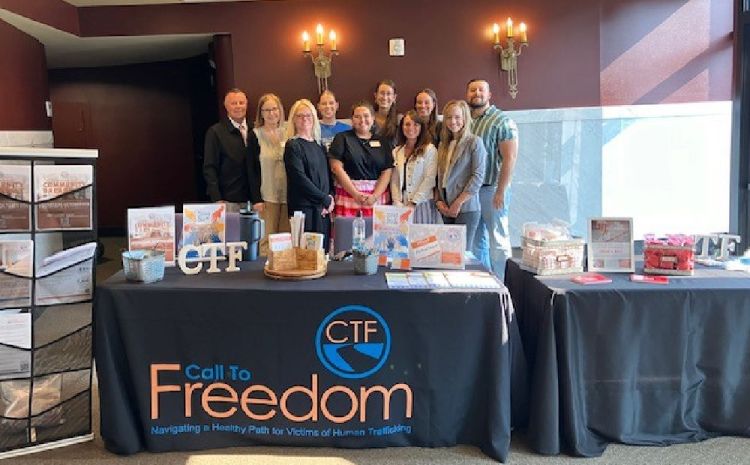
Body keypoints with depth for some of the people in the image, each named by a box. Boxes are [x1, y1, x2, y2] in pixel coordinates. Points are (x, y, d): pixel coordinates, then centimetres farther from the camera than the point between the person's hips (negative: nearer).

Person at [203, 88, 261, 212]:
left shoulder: (254, 131, 11)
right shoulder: (215, 132, 0)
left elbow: (258, 166, 12)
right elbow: (209, 168, -3)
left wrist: (259, 198, 5)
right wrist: (217, 199, -11)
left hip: (251, 201, 3)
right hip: (228, 201, -3)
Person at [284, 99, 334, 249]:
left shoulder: (319, 146, 16)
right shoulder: (293, 146, -4)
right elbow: (300, 179, -13)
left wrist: (331, 197, -2)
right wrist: (325, 199, -10)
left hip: (324, 209, 6)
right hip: (304, 207, -6)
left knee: (323, 251, 6)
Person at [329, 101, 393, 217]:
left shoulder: (383, 142, 13)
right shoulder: (342, 138, 7)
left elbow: (387, 172, 6)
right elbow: (337, 167, -3)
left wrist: (375, 196, -9)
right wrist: (356, 194, -11)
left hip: (377, 195, 2)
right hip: (348, 195, -2)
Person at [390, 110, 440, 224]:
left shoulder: (429, 150, 0)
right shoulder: (396, 151, 13)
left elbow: (429, 179, -8)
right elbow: (394, 181, 8)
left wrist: (413, 202, -12)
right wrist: (397, 203, -5)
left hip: (421, 205, -3)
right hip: (401, 205, 3)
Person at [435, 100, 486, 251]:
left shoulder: (474, 142, -3)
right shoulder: (444, 144, 15)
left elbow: (478, 176, -10)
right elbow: (440, 176, 15)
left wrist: (458, 203, -13)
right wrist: (439, 200, 1)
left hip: (466, 208, -5)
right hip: (446, 209, 5)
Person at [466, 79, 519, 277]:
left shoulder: (502, 121, -6)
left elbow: (510, 158, -12)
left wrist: (501, 191, -18)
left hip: (492, 189, -6)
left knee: (498, 241, 0)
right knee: (476, 240, 13)